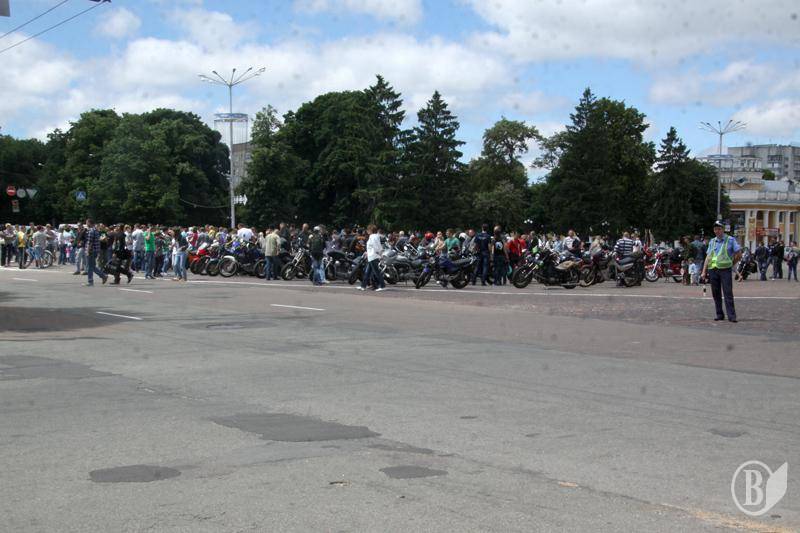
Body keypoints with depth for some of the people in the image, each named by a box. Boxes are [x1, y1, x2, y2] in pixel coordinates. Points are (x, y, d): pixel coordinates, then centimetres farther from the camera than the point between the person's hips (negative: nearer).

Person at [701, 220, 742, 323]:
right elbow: (708, 257, 13)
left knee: (728, 293, -8)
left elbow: (739, 253, 3)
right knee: (716, 293, 6)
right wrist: (704, 271, 8)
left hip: (725, 269, -4)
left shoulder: (730, 240, 3)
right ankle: (719, 314, 14)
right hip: (713, 269, 4)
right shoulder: (712, 242, 15)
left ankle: (731, 315, -8)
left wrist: (732, 263, 7)